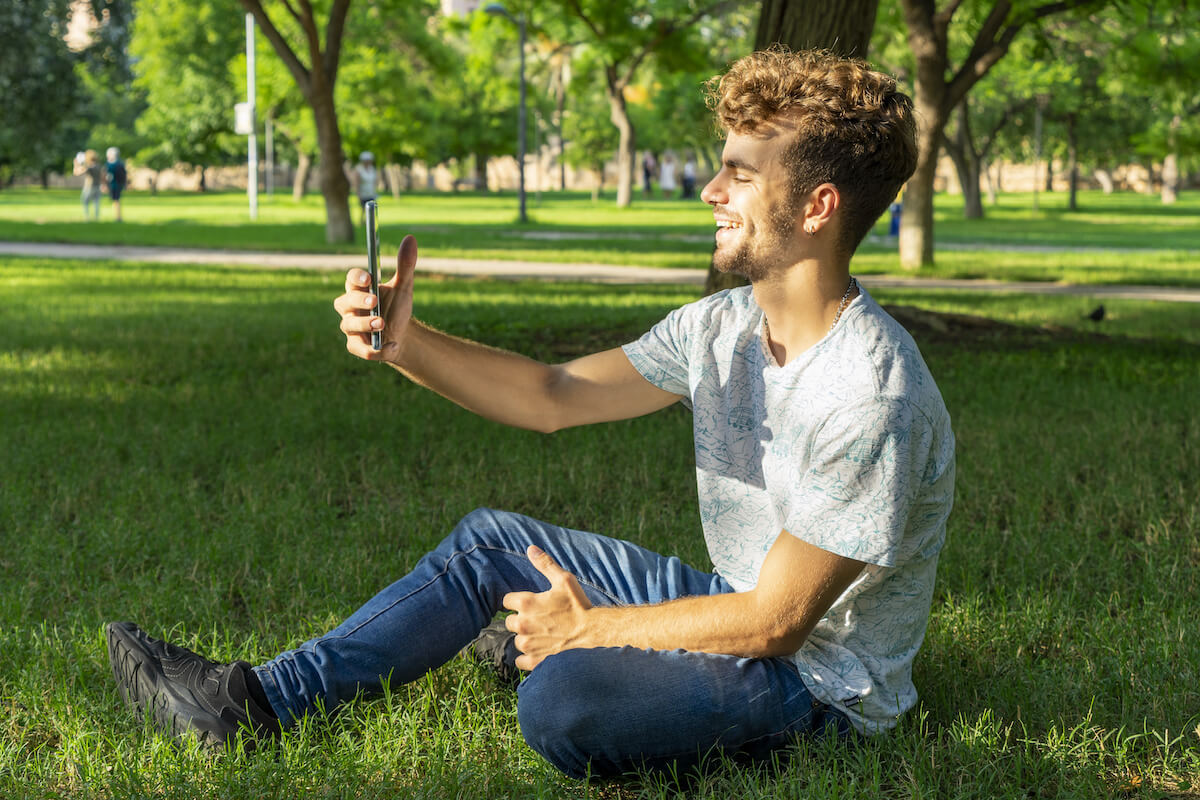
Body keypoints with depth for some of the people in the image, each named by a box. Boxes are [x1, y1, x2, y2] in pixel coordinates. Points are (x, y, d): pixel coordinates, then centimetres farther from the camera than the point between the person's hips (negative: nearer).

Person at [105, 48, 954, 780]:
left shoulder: (870, 396, -28)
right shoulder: (724, 326, 0)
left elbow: (777, 622, -25)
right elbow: (553, 396, 4)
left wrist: (590, 628, -15)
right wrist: (405, 344, -11)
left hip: (823, 684, -9)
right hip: (740, 611, 9)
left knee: (564, 696, -33)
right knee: (489, 539, 11)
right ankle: (255, 700, 12)